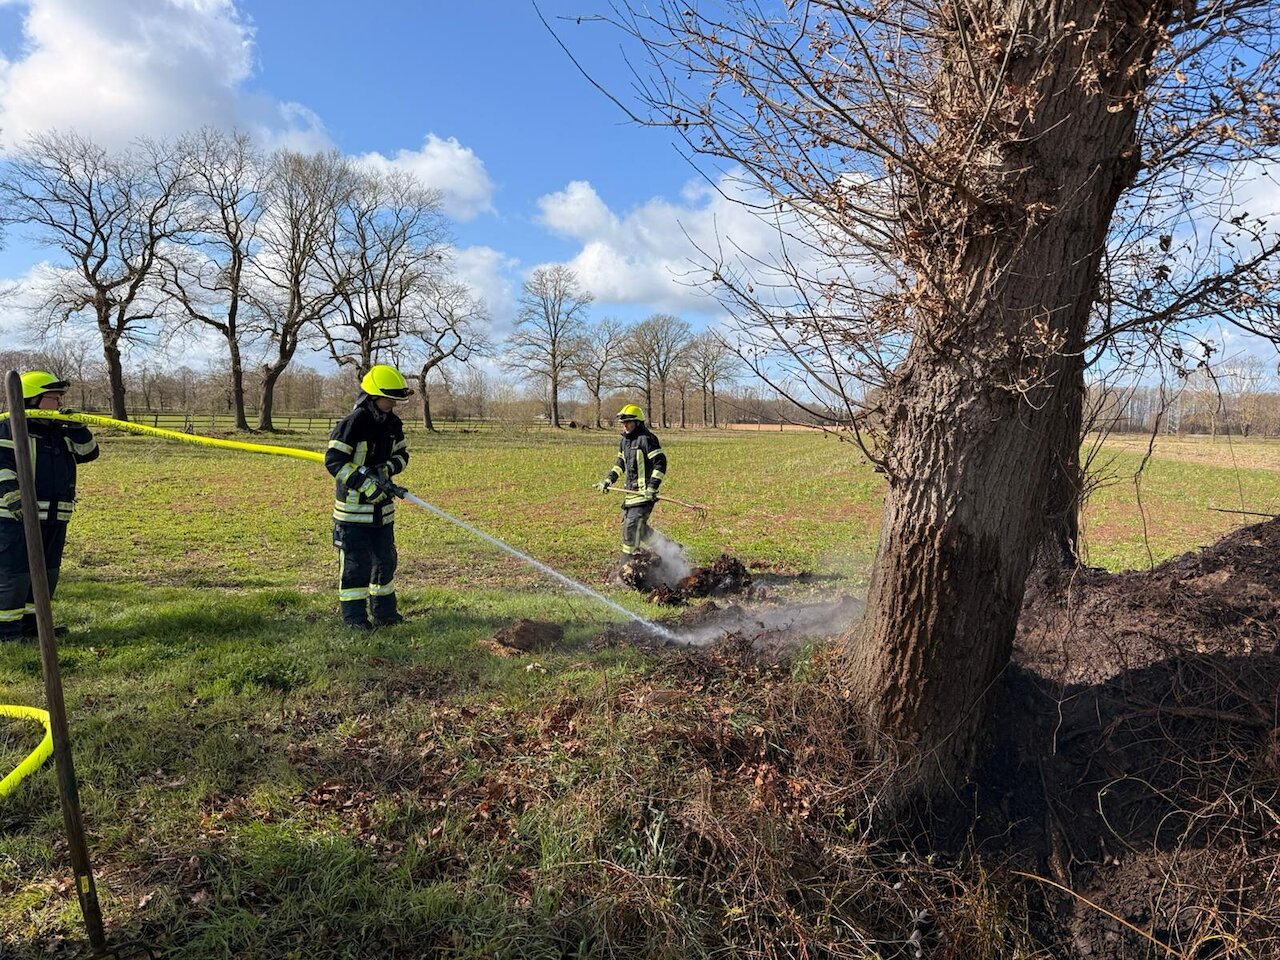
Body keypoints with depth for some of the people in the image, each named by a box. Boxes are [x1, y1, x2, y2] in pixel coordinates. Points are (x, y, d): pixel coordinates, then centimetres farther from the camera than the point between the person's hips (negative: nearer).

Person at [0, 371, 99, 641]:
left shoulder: (60, 433, 17)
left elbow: (89, 452, 14)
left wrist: (76, 428, -2)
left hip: (55, 519, 8)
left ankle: (30, 623, 24)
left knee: (47, 573, 13)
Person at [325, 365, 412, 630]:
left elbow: (402, 454, 13)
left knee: (386, 558, 14)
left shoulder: (393, 423, 4)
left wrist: (387, 468, -9)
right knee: (356, 562, -1)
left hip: (382, 504, 7)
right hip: (353, 504, -7)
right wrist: (365, 484, -26)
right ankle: (353, 615, 11)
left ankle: (384, 611, 27)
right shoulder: (352, 423, -18)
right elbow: (333, 460, -20)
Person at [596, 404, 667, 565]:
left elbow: (660, 462, -17)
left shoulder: (646, 438, -13)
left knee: (632, 525, -11)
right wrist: (609, 479, 14)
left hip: (644, 491, -9)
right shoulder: (624, 440, 14)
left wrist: (652, 487, -21)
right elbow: (621, 463, 26)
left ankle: (626, 562, -4)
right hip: (630, 490, 9)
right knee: (638, 526, 15)